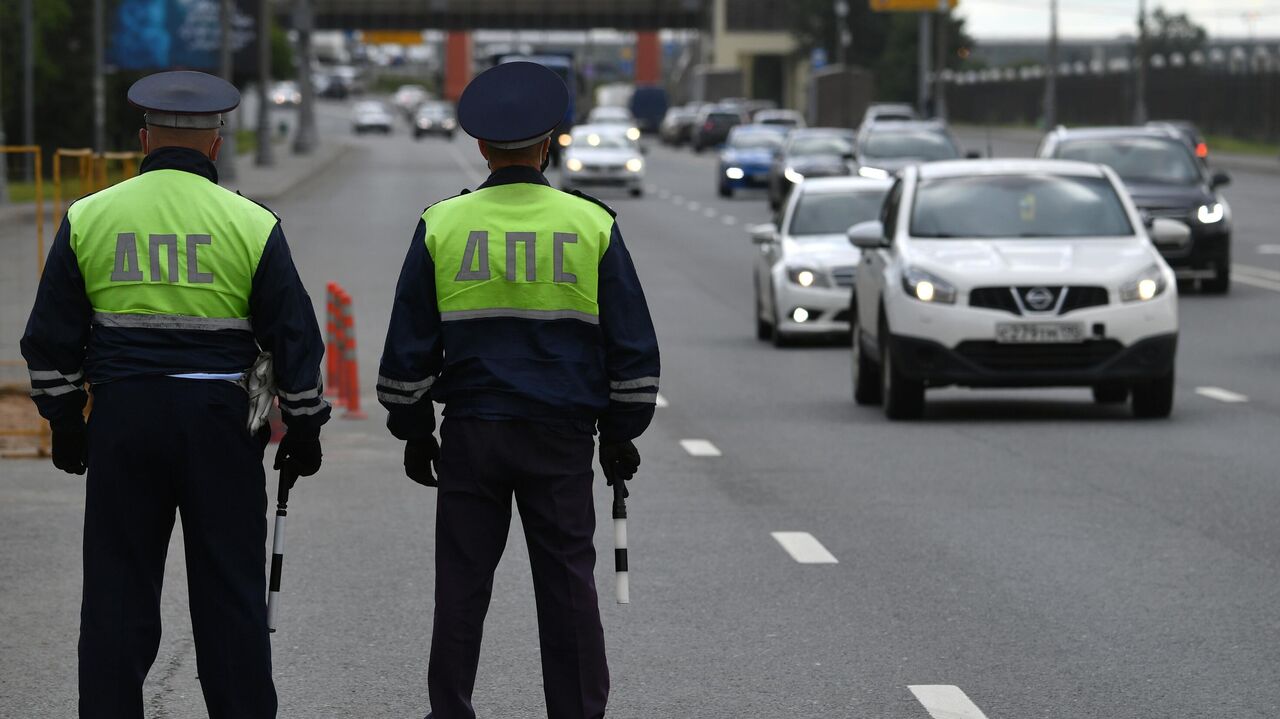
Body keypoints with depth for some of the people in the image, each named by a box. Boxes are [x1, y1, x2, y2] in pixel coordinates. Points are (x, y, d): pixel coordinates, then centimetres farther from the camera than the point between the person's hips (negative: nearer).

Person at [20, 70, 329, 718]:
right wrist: (304, 429, 11)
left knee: (117, 588, 7)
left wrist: (64, 423, 15)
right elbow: (295, 338, 1)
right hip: (220, 422, -1)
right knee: (229, 590, 5)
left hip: (122, 419, 1)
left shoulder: (88, 218, 2)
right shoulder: (251, 225, -1)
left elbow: (50, 339, 5)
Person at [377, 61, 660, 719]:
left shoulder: (442, 224, -1)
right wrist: (621, 434, 12)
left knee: (462, 584, 7)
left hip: (470, 437, 0)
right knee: (567, 584, 4)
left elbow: (409, 344, 3)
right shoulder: (592, 225, -1)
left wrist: (412, 430, 12)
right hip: (564, 440, 0)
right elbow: (632, 344, 3)